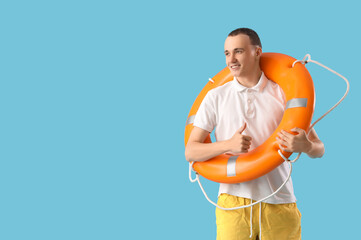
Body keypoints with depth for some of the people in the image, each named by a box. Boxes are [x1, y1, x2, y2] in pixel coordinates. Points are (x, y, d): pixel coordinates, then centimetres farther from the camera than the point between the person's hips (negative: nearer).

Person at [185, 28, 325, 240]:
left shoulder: (283, 94, 6)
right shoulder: (216, 97, 8)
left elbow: (319, 148, 5)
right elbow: (190, 152, 3)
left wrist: (306, 146, -19)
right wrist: (228, 145, -14)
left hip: (280, 205, 0)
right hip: (233, 205, 0)